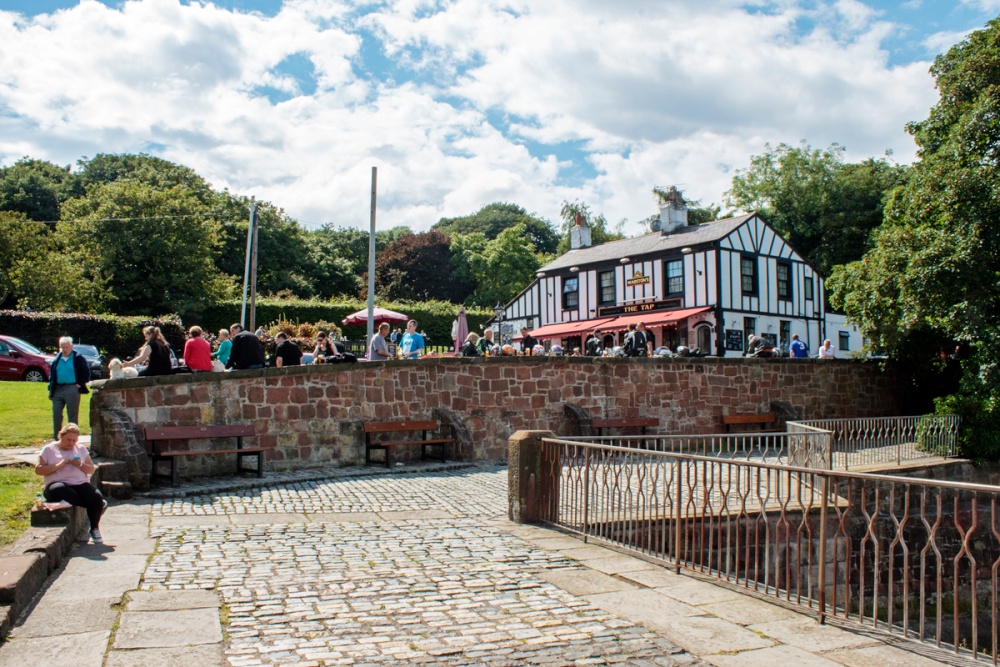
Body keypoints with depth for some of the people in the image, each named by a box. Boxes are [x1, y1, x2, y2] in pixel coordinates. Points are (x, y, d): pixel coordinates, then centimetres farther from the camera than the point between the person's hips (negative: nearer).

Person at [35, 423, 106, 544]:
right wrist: (58, 466, -12)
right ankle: (98, 505, -24)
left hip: (81, 484, 2)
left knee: (97, 497, -28)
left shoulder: (81, 449, 18)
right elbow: (38, 470, 0)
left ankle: (94, 528, -4)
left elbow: (92, 470, 15)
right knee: (59, 490, -41)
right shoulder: (49, 449, 10)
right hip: (57, 484, -2)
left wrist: (81, 465, -6)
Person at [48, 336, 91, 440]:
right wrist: (51, 389, 11)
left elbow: (86, 373, -1)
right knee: (56, 414, 6)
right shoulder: (57, 359, 12)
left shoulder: (78, 358, -2)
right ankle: (56, 437, 16)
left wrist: (80, 384, -8)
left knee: (72, 415, 0)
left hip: (72, 389, -5)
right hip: (58, 389, 5)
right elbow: (51, 374, 17)